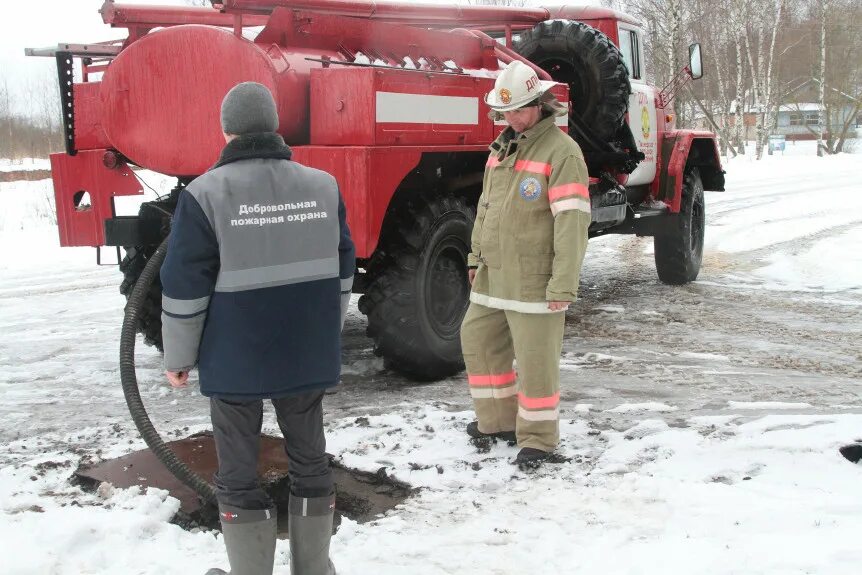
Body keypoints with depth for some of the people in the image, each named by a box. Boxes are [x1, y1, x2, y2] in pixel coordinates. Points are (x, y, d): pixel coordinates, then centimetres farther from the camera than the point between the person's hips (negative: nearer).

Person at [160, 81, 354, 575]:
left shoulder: (207, 193, -12)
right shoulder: (323, 186, 1)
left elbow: (186, 285, -10)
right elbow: (342, 271, 9)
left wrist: (179, 355, 2)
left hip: (236, 358, -4)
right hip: (308, 353, 4)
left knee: (239, 473, 9)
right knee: (310, 460, 16)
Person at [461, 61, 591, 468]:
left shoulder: (561, 151, -13)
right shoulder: (503, 147, 13)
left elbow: (571, 221, -18)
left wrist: (564, 285, -21)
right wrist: (477, 257, 19)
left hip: (533, 280, -8)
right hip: (493, 275, 8)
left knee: (535, 358, -1)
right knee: (478, 341, 15)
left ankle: (537, 438, 14)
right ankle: (498, 420, 31)